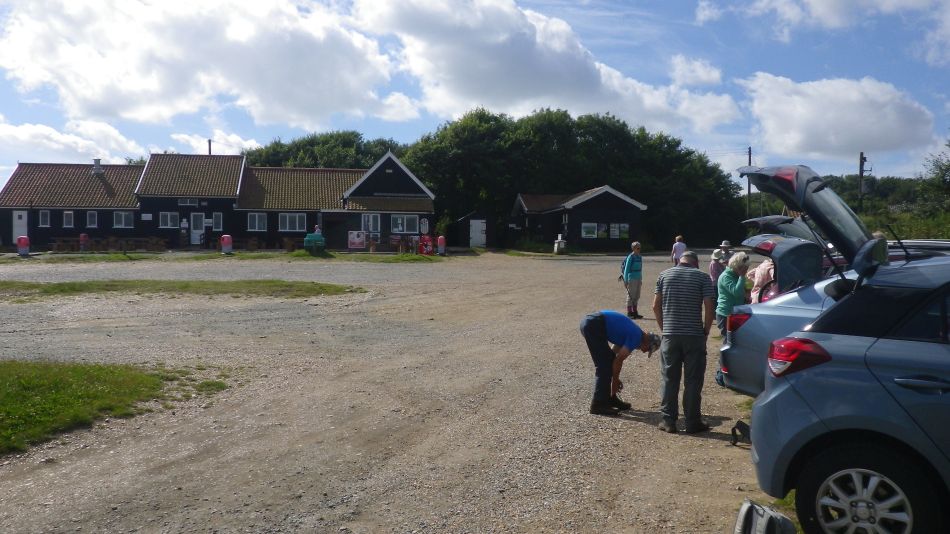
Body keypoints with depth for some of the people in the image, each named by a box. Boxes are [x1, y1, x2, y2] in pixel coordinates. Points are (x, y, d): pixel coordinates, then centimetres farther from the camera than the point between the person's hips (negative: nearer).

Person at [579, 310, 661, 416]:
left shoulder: (634, 333, 22)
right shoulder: (636, 337, -6)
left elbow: (615, 355, 28)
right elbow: (618, 360, -5)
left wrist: (615, 379, 30)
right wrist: (615, 381, 8)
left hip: (588, 322, 10)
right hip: (594, 325, -10)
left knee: (608, 362, 16)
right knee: (604, 366, -6)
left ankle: (609, 398, 22)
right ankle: (598, 404, -4)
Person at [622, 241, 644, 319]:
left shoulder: (640, 257, 11)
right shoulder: (631, 257, -11)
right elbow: (626, 269, -11)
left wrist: (641, 279, 19)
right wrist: (626, 280, -13)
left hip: (638, 279, 7)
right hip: (632, 279, -7)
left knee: (637, 296, 12)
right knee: (631, 296, -2)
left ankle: (635, 312, 20)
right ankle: (629, 313, 4)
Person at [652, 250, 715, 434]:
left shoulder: (664, 275, 7)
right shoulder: (702, 277, 0)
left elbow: (656, 306, 5)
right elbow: (709, 307, -6)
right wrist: (705, 331, 4)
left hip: (670, 335, 2)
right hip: (694, 335, -2)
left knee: (670, 379, 8)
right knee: (693, 380, 6)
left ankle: (668, 421, 11)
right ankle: (693, 422, 10)